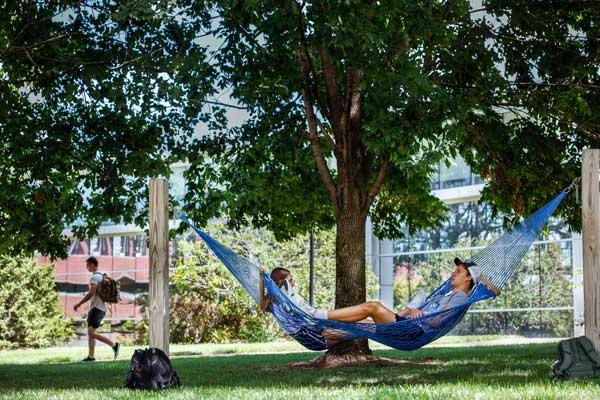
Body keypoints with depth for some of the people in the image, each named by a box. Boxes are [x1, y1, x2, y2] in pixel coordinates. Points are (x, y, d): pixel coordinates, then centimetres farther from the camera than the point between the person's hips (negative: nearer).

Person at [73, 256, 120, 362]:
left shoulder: (95, 277, -12)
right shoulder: (101, 276, 19)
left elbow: (91, 293, -21)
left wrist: (79, 304, -17)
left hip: (96, 308, -10)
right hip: (99, 308, 10)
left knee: (91, 333, -14)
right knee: (90, 333, 9)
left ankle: (114, 345, -14)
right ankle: (90, 356, 8)